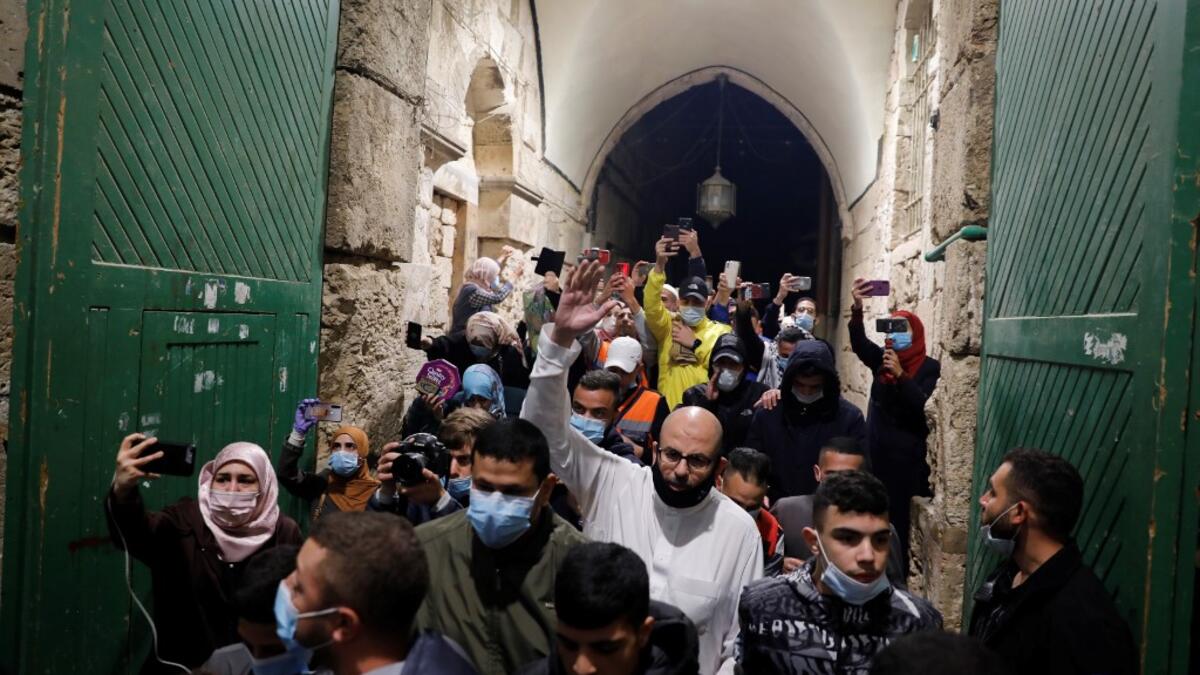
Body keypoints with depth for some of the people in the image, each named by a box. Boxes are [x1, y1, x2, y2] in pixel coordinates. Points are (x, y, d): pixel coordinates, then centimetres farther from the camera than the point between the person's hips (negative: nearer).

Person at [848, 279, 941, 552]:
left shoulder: (930, 368, -5)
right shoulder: (882, 359, 6)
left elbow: (925, 408, -16)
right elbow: (859, 343, -12)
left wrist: (901, 375, -26)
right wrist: (857, 308, -28)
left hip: (906, 455, -4)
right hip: (876, 450, 4)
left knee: (898, 517, 0)